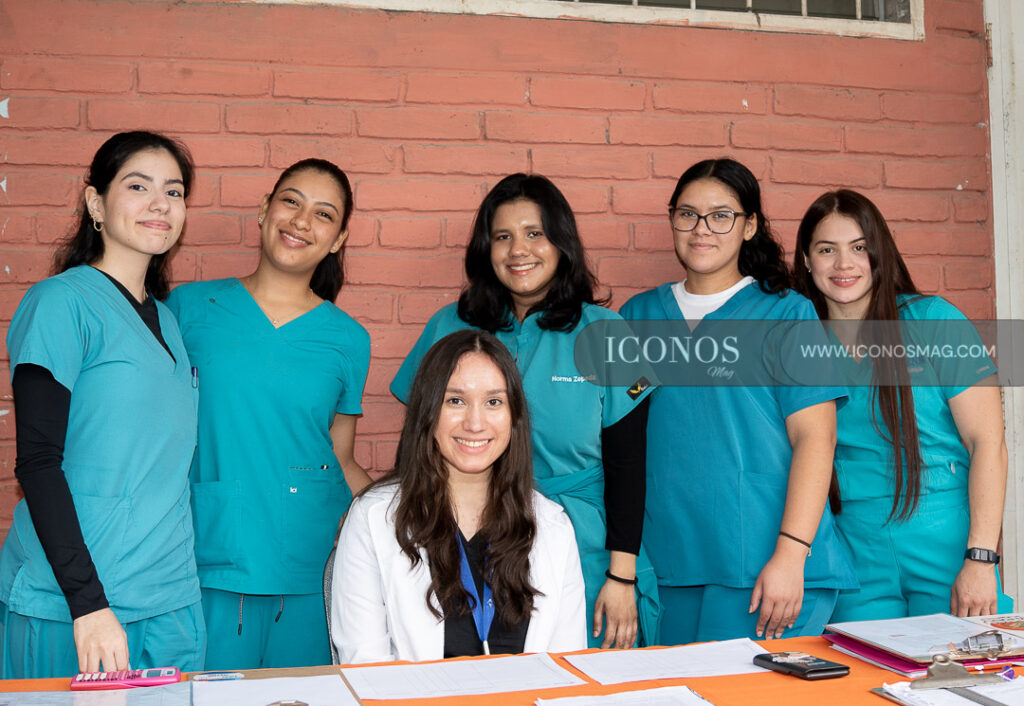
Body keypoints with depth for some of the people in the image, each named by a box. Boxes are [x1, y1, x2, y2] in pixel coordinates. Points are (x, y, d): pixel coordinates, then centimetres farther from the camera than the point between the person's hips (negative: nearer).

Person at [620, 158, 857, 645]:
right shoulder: (638, 316, 13)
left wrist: (790, 555, -15)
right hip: (666, 566, 4)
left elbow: (814, 440, -5)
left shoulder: (786, 313, 2)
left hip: (763, 569, -3)